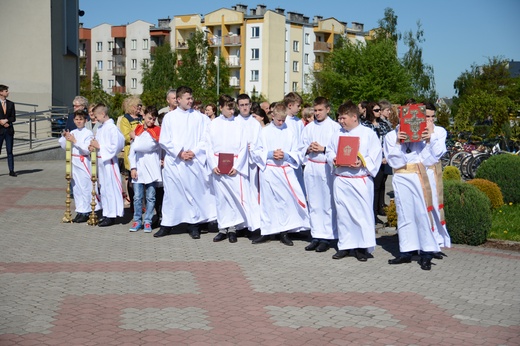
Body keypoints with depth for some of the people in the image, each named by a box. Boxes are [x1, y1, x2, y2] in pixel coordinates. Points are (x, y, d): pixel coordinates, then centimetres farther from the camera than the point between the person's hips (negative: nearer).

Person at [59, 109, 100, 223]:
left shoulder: (88, 133, -6)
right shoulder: (72, 133, 12)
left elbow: (87, 149, -15)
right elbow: (64, 146, 17)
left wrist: (75, 141, -18)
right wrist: (64, 137, -1)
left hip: (83, 161, -7)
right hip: (73, 161, 7)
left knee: (85, 187, -5)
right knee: (76, 187, 9)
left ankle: (86, 213, 2)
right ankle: (80, 211, 16)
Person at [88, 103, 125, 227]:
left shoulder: (112, 128, -14)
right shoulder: (100, 128, 12)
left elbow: (115, 146, -19)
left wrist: (99, 146, -14)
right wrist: (93, 146, 0)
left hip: (109, 161, -9)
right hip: (101, 160, 9)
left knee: (111, 187, -3)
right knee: (103, 188, 14)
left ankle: (111, 216, 3)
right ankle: (106, 214, 22)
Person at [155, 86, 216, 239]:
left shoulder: (199, 117, 4)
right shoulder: (169, 117, 6)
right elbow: (164, 141, 2)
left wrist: (194, 152, -10)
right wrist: (179, 152, -8)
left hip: (194, 161, 0)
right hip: (174, 162, 0)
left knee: (194, 192, 2)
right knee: (171, 193, 3)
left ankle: (193, 224, 11)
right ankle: (167, 225, 12)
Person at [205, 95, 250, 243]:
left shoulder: (238, 124, 3)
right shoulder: (213, 125, 7)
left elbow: (243, 147, 0)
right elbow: (209, 146, 6)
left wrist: (236, 167, -9)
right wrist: (213, 165, -6)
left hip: (234, 167, -2)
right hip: (218, 167, 2)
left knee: (235, 196, -5)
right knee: (220, 197, 4)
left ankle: (232, 228, 4)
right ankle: (223, 229, 11)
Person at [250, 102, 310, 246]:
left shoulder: (289, 132, 5)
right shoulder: (265, 132, 4)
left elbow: (297, 153, 5)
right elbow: (256, 152, 3)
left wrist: (285, 155, -12)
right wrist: (270, 154, -11)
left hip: (286, 171, 0)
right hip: (269, 171, 0)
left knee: (287, 199, -4)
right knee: (268, 201, 5)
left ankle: (284, 232, 6)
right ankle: (266, 232, 15)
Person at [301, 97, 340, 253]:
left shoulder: (335, 127, 0)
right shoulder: (308, 128, 15)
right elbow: (301, 148, 16)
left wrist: (323, 149, -13)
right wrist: (308, 149, -4)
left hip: (328, 168, -4)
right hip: (311, 167, 4)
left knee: (328, 204, -3)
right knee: (313, 204, 7)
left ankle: (327, 237, 3)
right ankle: (316, 236, 13)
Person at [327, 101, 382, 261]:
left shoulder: (369, 134, -2)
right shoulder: (338, 134, 13)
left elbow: (375, 156, -6)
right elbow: (330, 151, 16)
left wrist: (362, 163, -21)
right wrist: (333, 160, -6)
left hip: (361, 180, -4)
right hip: (341, 180, 4)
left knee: (362, 212, -2)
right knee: (342, 213, 8)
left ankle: (362, 246, 7)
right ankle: (344, 245, 18)